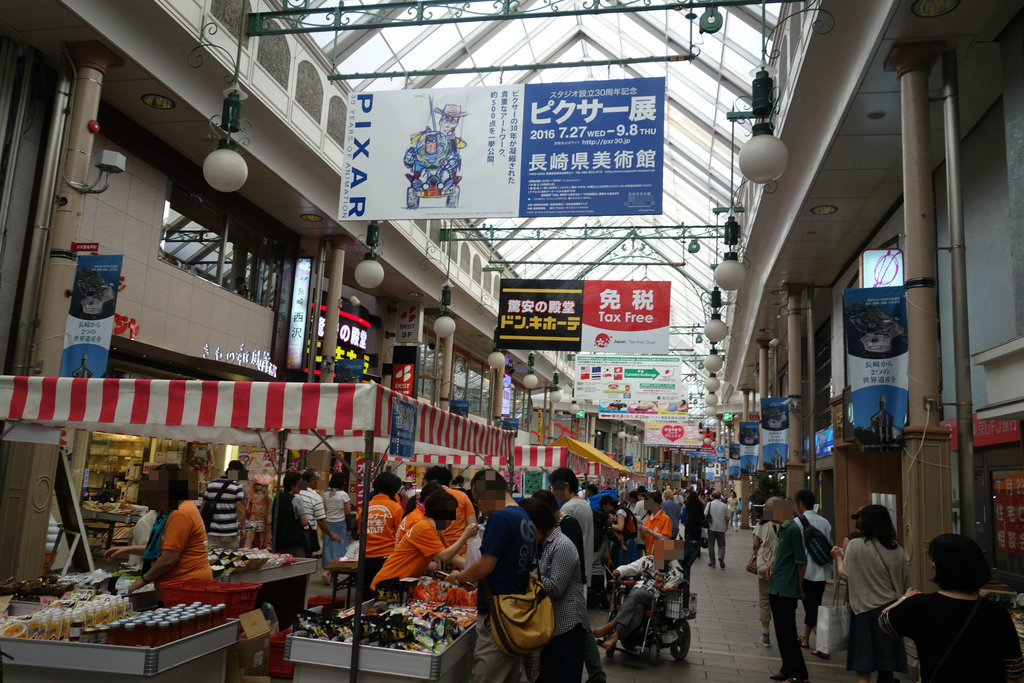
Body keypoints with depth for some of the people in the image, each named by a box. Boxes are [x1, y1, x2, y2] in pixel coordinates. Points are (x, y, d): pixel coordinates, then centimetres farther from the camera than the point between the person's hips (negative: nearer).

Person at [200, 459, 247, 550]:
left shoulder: (210, 485, 7)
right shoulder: (237, 487, -8)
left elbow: (203, 506, 12)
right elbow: (240, 509, -13)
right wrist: (243, 527, -5)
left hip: (212, 532, 4)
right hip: (230, 533, -4)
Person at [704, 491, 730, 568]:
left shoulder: (709, 504, -3)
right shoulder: (724, 505, 1)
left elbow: (705, 515, -7)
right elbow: (727, 517, 3)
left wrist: (706, 524, 9)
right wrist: (726, 526, 19)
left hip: (711, 527, -1)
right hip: (721, 528, 1)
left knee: (711, 545, 10)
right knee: (721, 545, 11)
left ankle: (712, 562, 13)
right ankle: (721, 557, -15)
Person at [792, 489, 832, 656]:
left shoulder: (798, 522, -12)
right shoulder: (825, 522, 7)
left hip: (807, 571, -6)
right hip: (823, 571, 7)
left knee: (811, 607, 0)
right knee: (813, 605, 17)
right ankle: (805, 639, 31)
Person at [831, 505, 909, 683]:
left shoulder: (856, 545, -11)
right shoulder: (897, 549, 2)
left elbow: (846, 576, -7)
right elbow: (906, 583, 8)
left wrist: (839, 558, 10)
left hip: (865, 610, -4)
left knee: (863, 668, 2)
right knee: (886, 668, 13)